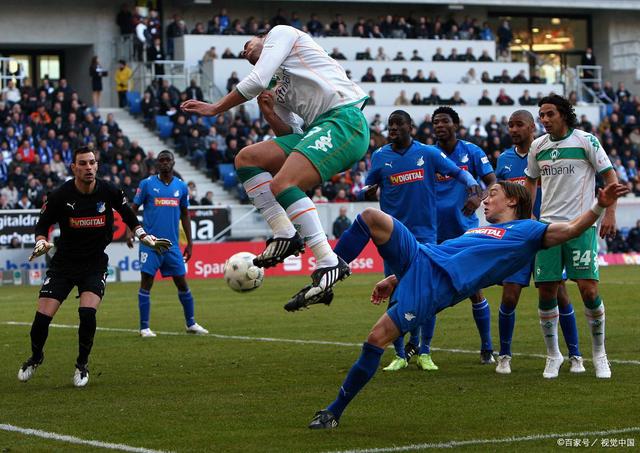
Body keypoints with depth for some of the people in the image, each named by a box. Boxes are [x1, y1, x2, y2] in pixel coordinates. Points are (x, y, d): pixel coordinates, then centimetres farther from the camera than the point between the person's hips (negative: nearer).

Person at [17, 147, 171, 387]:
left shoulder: (109, 192, -8)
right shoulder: (60, 196, -12)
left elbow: (127, 214, 11)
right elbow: (43, 224, 0)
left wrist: (144, 237, 5)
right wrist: (41, 242, -19)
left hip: (95, 264, 0)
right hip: (63, 263, 0)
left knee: (87, 313, -23)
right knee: (42, 317, -9)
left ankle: (82, 365, 2)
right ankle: (36, 357, 24)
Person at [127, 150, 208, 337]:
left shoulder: (181, 186, 8)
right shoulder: (147, 184, -1)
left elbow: (185, 215, 16)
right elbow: (133, 209, 1)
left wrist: (189, 243, 13)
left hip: (172, 244, 3)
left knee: (182, 283, 5)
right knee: (146, 283, -4)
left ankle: (191, 323, 18)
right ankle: (144, 327, 2)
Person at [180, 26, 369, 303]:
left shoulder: (281, 32, 11)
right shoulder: (280, 92, 31)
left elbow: (257, 81, -3)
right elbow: (290, 134, 24)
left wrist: (215, 109, 8)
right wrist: (269, 112, 7)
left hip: (344, 118, -9)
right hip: (319, 129, 9)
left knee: (282, 184, -25)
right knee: (246, 159, 3)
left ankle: (329, 263, -26)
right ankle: (286, 235, -5)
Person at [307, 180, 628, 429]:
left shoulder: (526, 231, 14)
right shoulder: (478, 231, 34)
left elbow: (570, 229, 3)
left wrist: (599, 206, -15)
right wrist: (394, 280, 31)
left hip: (435, 288, -7)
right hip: (417, 257, 7)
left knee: (377, 340, -18)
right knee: (370, 216, -17)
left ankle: (334, 412, -7)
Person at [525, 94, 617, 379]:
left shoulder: (585, 141, -4)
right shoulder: (538, 147, 9)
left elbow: (610, 176, -1)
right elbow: (531, 181, 24)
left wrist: (609, 212, -11)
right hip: (548, 225, 4)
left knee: (589, 289, -10)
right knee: (546, 292, -1)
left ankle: (599, 352, 8)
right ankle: (553, 355, 14)